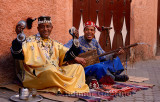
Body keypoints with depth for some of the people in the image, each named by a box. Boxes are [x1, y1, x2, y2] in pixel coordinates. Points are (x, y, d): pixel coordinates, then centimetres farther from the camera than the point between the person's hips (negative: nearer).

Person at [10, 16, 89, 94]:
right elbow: (17, 55, -9)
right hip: (36, 76, -6)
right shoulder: (31, 41, 5)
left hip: (55, 73, 6)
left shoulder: (55, 44, 21)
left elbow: (68, 55, 11)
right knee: (50, 70, -37)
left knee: (78, 67, -4)